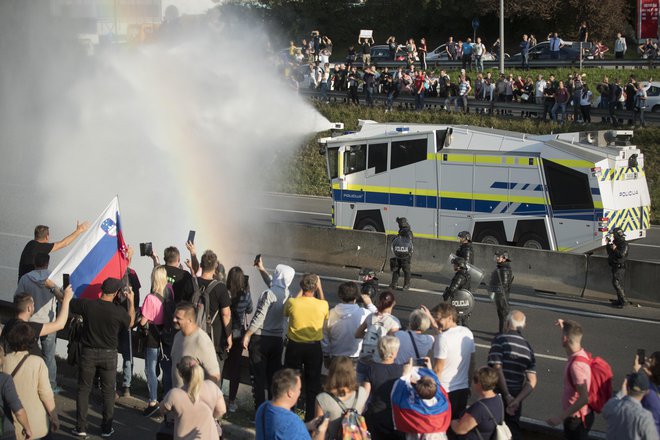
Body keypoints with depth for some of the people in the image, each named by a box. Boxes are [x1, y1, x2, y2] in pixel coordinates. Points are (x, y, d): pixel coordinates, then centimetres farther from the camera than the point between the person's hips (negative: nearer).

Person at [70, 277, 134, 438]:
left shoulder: (87, 305, -14)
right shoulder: (118, 311, -15)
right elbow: (130, 323, 7)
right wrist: (131, 301, 16)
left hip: (88, 353, 0)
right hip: (109, 355, 0)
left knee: (83, 390, 13)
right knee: (108, 392, 13)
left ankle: (81, 428, 15)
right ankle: (107, 429, 19)